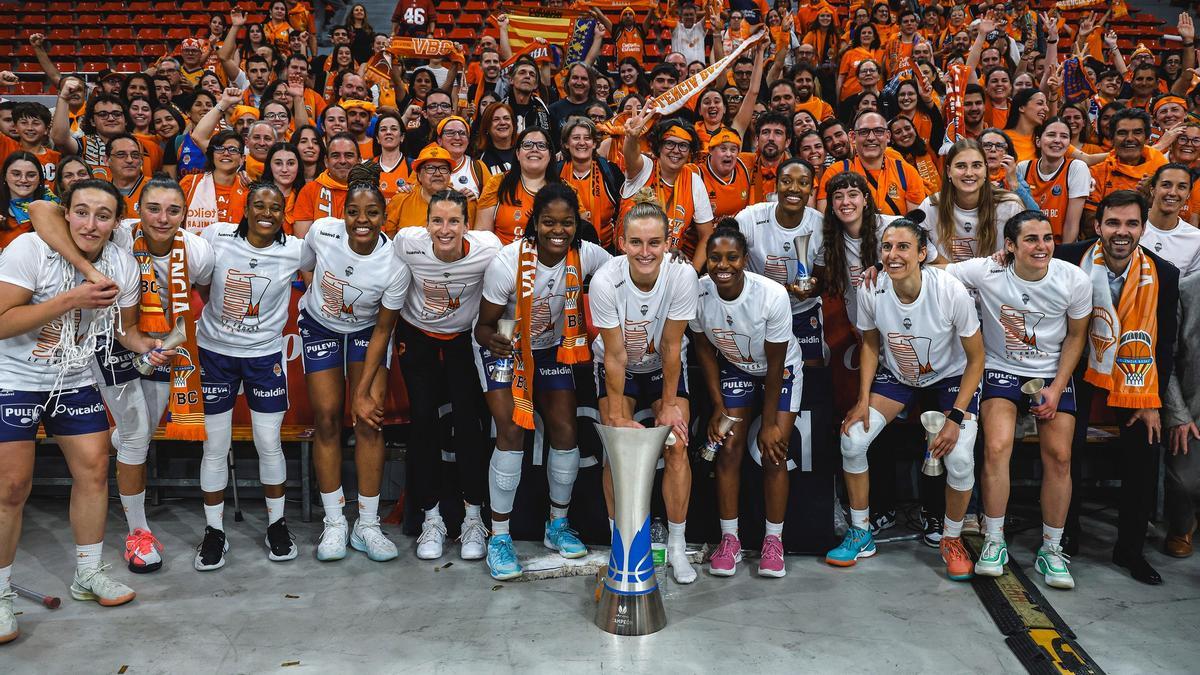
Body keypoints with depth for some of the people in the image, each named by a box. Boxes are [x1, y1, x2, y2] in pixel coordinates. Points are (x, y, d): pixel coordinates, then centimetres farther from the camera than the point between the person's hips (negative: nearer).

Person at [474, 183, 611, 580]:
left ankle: (558, 526, 19)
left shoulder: (586, 256, -20)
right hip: (504, 349, -3)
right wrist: (492, 339, -43)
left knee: (565, 432, -3)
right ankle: (499, 539, -4)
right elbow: (483, 326, -19)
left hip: (553, 349, 4)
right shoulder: (508, 263, -28)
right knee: (512, 432, -17)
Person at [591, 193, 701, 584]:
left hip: (665, 366, 1)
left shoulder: (682, 277, -29)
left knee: (676, 446, -8)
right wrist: (616, 414, -18)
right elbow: (615, 355, -23)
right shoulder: (605, 282, -31)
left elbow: (671, 346, -20)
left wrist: (669, 405, -13)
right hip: (618, 368, 0)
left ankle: (676, 545, 7)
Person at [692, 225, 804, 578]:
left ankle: (773, 541, 7)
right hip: (734, 369, 3)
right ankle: (729, 539, 8)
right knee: (729, 449, -6)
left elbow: (775, 363, -22)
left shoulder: (772, 295, -33)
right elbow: (705, 349, -6)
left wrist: (769, 422, -17)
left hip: (781, 370, -2)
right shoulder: (698, 293, -24)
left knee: (774, 453, -10)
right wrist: (718, 404, -7)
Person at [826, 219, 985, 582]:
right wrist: (863, 399, -10)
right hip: (896, 375, 3)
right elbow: (871, 344, -1)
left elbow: (976, 358, -16)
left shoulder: (951, 291, -29)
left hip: (952, 377, -3)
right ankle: (860, 535, 7)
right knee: (851, 441, -14)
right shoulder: (871, 290, -21)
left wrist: (955, 417, -21)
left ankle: (952, 540, 8)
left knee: (959, 459, -22)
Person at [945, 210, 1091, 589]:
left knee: (1059, 456, -9)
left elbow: (1076, 337, 2)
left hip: (1054, 374, 2)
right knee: (997, 447, -21)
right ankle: (994, 543, -4)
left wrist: (1056, 388, -6)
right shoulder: (986, 272, -16)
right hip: (1002, 371, -1)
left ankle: (1051, 550, 9)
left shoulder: (1075, 281, -11)